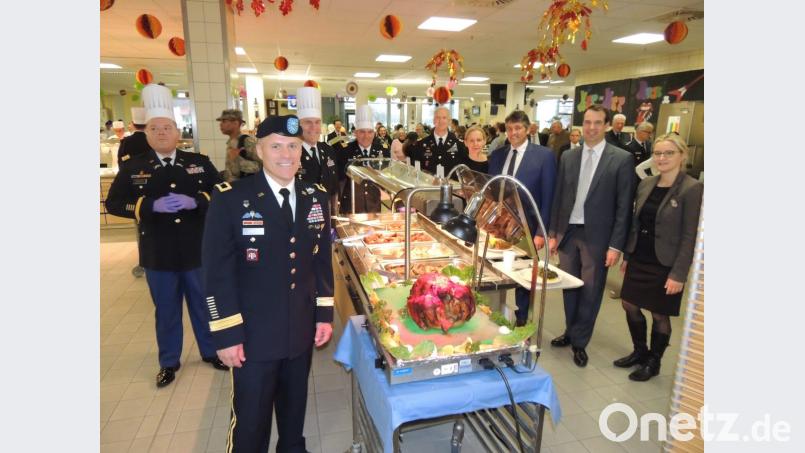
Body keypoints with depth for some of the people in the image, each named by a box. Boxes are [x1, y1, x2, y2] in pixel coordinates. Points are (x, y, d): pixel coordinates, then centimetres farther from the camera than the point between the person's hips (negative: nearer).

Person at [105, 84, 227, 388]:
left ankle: (211, 351, 35)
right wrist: (152, 205, -19)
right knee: (166, 310, 14)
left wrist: (195, 201, -21)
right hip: (158, 255, 0)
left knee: (204, 304, 15)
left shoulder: (200, 163, 0)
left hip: (198, 251, 0)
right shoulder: (133, 167, 0)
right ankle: (169, 362, 33)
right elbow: (113, 203, -4)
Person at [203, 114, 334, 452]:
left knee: (295, 409, 23)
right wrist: (226, 335, -12)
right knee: (250, 421, 12)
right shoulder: (229, 198, -11)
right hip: (253, 335, -4)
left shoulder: (316, 198, 3)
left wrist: (324, 315, 5)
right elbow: (217, 272, -11)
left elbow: (322, 261, 7)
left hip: (303, 331, 4)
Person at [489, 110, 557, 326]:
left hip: (526, 227, -3)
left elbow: (548, 197, -7)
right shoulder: (496, 155, 8)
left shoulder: (544, 155, -5)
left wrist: (541, 232, -12)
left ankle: (521, 321, 30)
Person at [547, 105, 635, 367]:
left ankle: (580, 342, 24)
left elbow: (624, 206, -7)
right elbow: (559, 197, 8)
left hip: (597, 235, -3)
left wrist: (616, 245, -10)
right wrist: (553, 233, 6)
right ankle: (570, 332, 35)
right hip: (568, 232, 4)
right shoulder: (568, 156, 5)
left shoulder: (621, 159, -6)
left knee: (590, 292, 7)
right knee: (569, 287, 15)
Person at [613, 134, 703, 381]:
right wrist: (627, 255, 12)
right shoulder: (646, 184, 5)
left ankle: (653, 362, 30)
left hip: (665, 265, -5)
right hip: (639, 259, 6)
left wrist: (678, 274, -16)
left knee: (659, 314, 9)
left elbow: (690, 236, -14)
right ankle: (640, 351, 35)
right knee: (629, 305, 12)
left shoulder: (692, 189, -13)